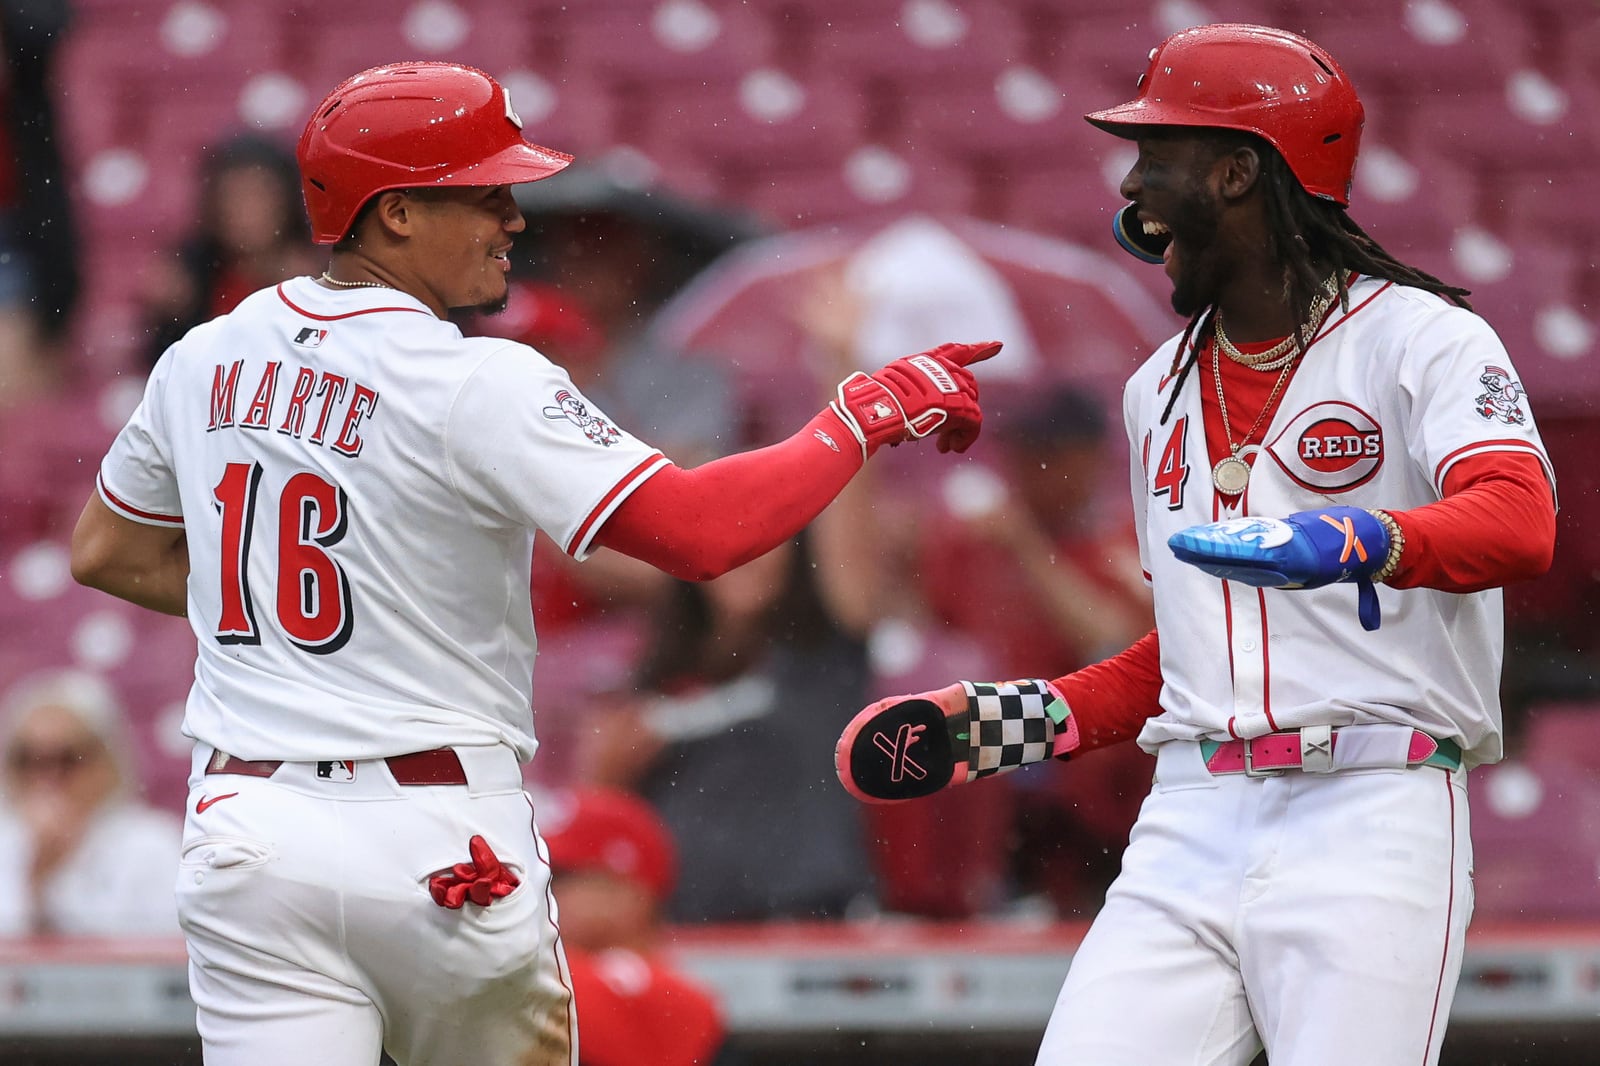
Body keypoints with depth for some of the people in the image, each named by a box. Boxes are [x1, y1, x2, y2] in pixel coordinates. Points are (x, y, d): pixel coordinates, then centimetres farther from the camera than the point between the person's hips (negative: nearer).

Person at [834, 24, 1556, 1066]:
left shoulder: (1417, 337, -2)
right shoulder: (1160, 391, 21)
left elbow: (1520, 522, -22)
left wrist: (1351, 542, -41)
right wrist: (1009, 720, 16)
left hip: (1371, 820, -6)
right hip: (1191, 818, 6)